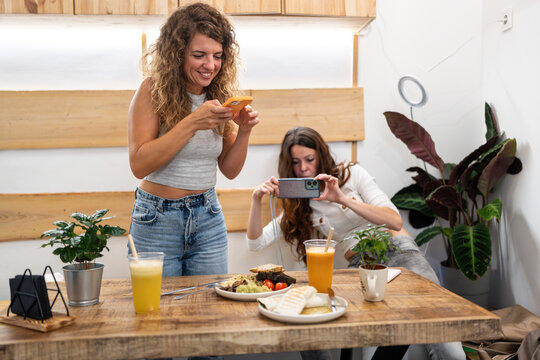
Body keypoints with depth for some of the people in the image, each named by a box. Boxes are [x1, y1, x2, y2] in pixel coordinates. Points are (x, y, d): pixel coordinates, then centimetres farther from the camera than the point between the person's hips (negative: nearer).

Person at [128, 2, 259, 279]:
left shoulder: (220, 95, 2)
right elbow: (139, 165, -19)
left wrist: (243, 131, -11)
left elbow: (229, 170, 7)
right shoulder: (153, 91, -11)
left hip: (208, 218, 4)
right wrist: (192, 123, -25)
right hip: (158, 219, -4)